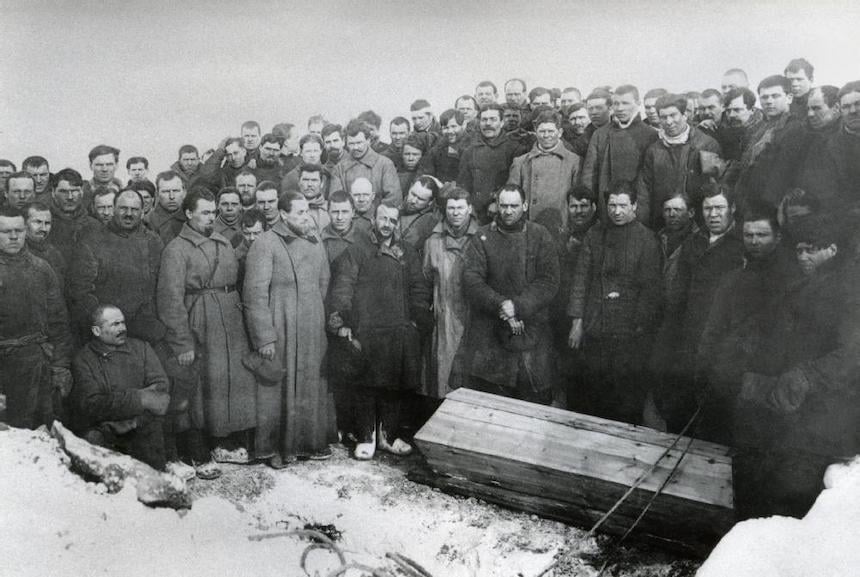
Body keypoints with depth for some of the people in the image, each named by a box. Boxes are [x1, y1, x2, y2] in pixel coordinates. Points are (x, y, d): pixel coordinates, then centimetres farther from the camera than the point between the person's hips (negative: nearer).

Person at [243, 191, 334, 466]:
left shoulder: (315, 242, 9)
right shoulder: (265, 245, -10)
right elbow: (255, 294, -12)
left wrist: (322, 319, 10)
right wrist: (264, 338, -15)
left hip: (313, 330, 6)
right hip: (280, 330, -5)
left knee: (312, 384, 12)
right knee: (279, 387, 3)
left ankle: (311, 440, 26)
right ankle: (276, 446, 16)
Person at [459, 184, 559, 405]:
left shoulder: (541, 237, 4)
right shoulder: (482, 238, 4)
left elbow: (549, 282, -5)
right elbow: (471, 280, -6)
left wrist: (519, 306, -18)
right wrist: (500, 305, -19)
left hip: (531, 330, 0)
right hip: (488, 332, 0)